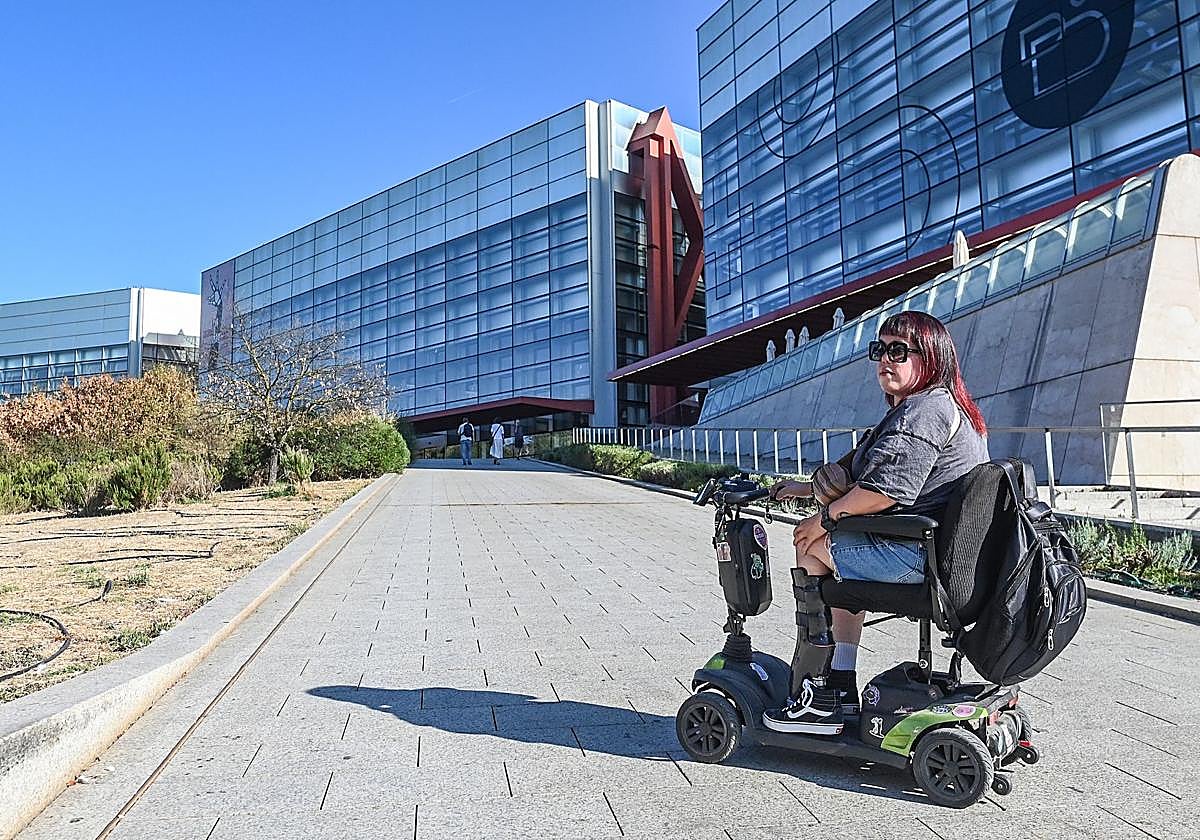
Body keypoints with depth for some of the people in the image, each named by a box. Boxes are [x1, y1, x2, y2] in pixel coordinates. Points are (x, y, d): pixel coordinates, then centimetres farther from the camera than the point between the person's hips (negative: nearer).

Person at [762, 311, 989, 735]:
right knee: (843, 555, 27)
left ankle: (816, 698, 7)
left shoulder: (925, 410, -16)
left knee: (813, 546, 2)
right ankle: (840, 685, 25)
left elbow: (885, 490, -24)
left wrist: (825, 517, -10)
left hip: (917, 554, -11)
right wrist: (802, 487, 20)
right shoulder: (927, 406, 19)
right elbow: (857, 472, 22)